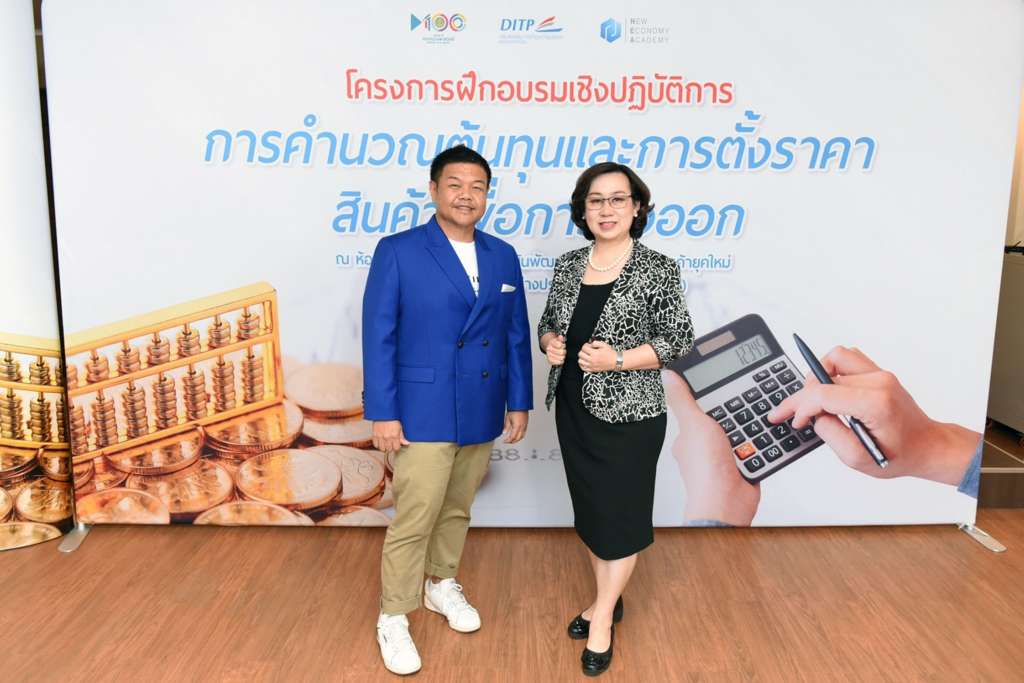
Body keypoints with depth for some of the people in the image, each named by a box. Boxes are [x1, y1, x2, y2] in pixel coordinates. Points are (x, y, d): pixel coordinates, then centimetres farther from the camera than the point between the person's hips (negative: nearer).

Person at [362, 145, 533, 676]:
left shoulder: (503, 256, 6)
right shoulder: (397, 251, -7)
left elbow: (516, 335, 9)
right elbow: (378, 337, -9)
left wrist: (519, 402, 8)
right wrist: (382, 413, -12)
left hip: (481, 412, 5)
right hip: (422, 411, -4)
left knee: (456, 509, 18)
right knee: (413, 519, 0)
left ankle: (441, 584, 41)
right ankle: (393, 617, 20)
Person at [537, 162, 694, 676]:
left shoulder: (657, 269, -10)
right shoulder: (568, 265, 5)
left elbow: (679, 338, -10)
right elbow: (549, 321, 14)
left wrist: (620, 359, -21)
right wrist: (550, 341, -9)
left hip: (629, 412, -5)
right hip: (574, 409, 5)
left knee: (619, 513, 6)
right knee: (589, 508, 16)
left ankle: (602, 620, 23)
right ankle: (607, 600, 36)